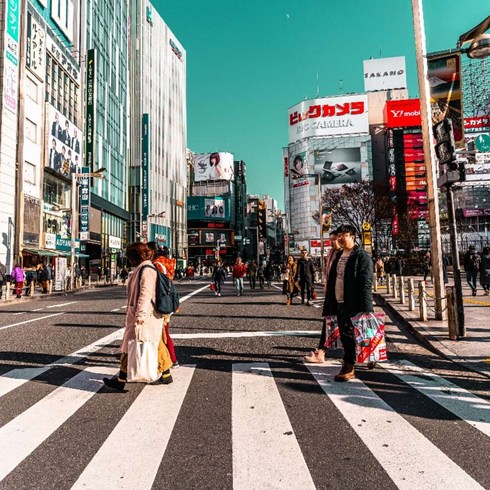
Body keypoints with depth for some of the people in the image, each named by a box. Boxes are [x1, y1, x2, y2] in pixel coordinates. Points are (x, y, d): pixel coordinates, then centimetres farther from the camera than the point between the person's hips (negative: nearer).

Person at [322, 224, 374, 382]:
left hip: (353, 304, -8)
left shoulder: (362, 256, -9)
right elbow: (332, 280, 18)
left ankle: (348, 368, 9)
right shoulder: (338, 256, 16)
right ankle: (348, 367, 23)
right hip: (339, 303, 8)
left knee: (349, 335, -3)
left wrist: (365, 309, -21)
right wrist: (329, 304, 15)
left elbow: (366, 284, -15)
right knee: (344, 335, 12)